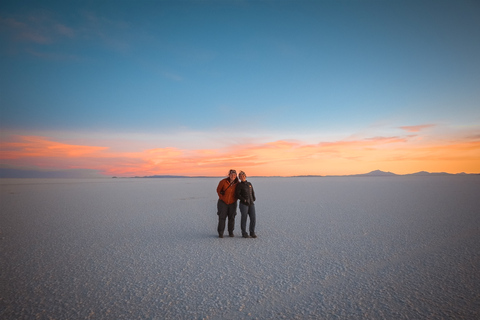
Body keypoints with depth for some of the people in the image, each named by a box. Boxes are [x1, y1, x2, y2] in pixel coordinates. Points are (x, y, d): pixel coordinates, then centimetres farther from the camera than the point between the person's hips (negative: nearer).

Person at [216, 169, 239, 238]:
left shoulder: (237, 183, -8)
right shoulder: (223, 181, -16)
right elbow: (218, 190, -2)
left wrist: (235, 198, 4)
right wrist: (222, 197, -4)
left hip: (232, 203, 2)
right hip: (223, 202, -2)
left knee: (232, 218, 7)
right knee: (222, 217, -2)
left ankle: (231, 232, 22)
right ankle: (220, 233, 7)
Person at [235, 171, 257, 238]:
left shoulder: (249, 184, 15)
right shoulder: (239, 185, -1)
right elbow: (237, 194, -9)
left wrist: (253, 199, 9)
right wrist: (244, 200, -15)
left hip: (251, 204, 4)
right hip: (243, 204, -4)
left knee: (253, 218, -1)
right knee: (244, 218, 0)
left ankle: (252, 233, 13)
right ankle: (244, 233, 13)